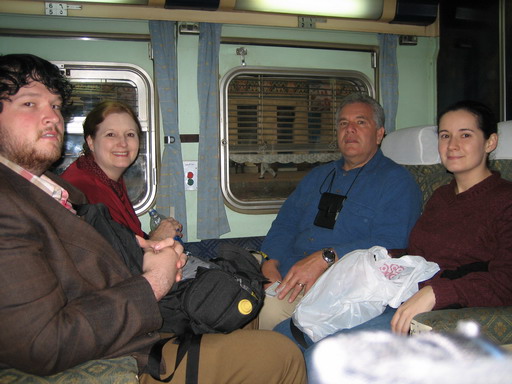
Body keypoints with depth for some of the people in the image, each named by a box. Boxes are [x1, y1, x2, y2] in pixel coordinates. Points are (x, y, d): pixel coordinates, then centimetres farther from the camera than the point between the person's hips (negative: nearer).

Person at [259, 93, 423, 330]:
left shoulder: (397, 181, 2)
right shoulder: (317, 177, 24)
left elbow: (390, 245, -12)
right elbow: (285, 224, 19)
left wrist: (326, 258, -22)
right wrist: (270, 263, -1)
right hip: (286, 276, 6)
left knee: (269, 307, -29)